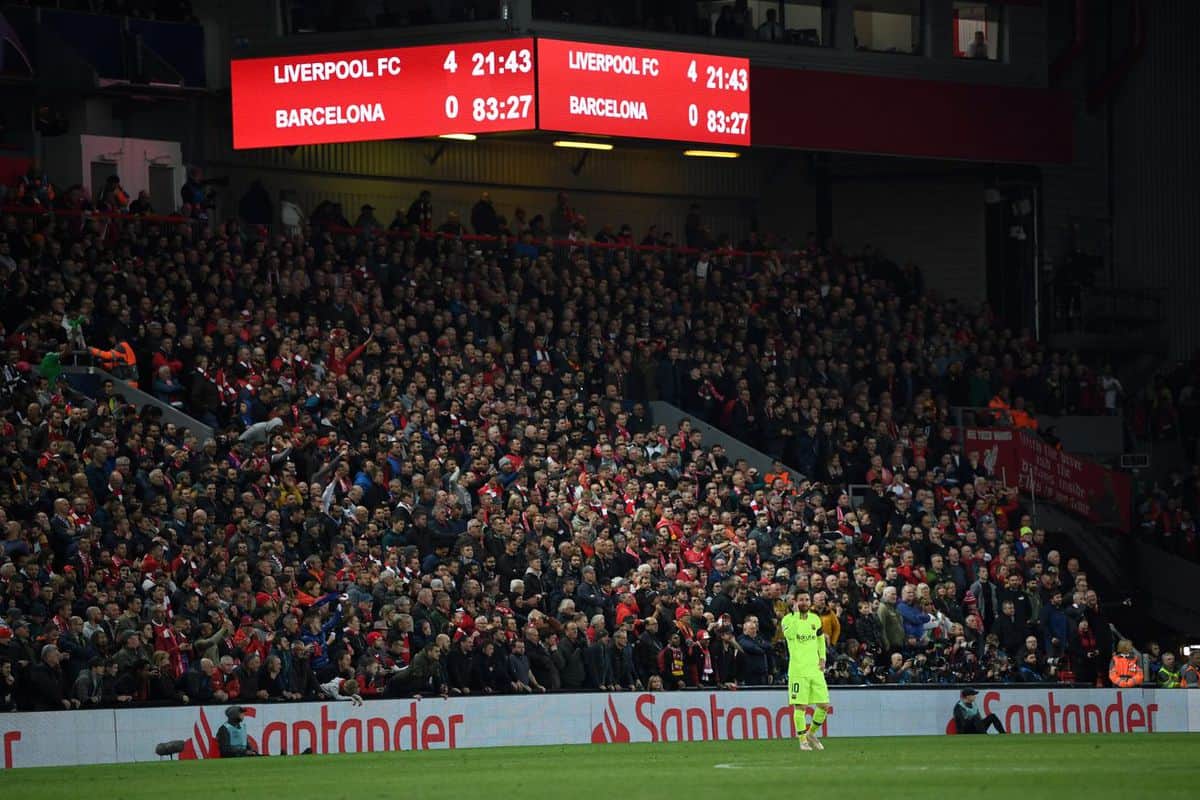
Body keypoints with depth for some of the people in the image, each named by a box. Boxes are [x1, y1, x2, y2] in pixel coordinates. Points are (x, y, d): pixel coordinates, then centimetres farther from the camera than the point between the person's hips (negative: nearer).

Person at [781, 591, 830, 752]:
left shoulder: (815, 619, 11)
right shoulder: (788, 619, -5)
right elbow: (789, 634, -27)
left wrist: (822, 658, 16)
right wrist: (796, 613, -23)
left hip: (815, 669, 5)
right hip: (798, 670, -5)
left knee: (824, 705, 3)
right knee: (800, 706, -5)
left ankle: (811, 733, 24)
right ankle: (803, 741, 5)